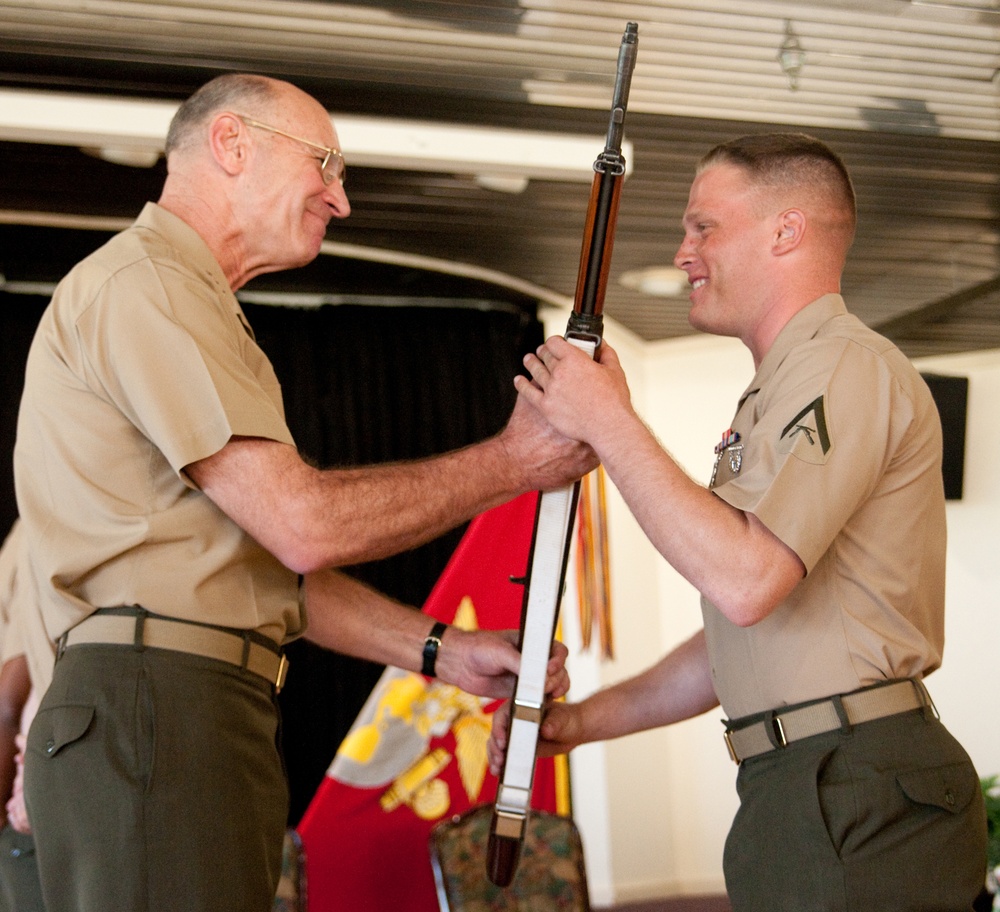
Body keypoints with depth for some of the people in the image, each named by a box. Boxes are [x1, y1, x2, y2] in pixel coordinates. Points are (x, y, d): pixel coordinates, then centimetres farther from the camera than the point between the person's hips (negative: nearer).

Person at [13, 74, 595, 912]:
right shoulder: (143, 286, -6)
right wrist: (512, 462, -4)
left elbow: (268, 566, 23)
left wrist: (439, 650, 13)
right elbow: (306, 524, -15)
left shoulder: (188, 305, 27)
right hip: (158, 711, -10)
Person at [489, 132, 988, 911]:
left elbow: (745, 582, -25)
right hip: (807, 790, 10)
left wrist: (610, 423, -16)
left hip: (856, 799, -10)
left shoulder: (843, 366, -11)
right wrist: (583, 720, 17)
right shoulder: (782, 392, 22)